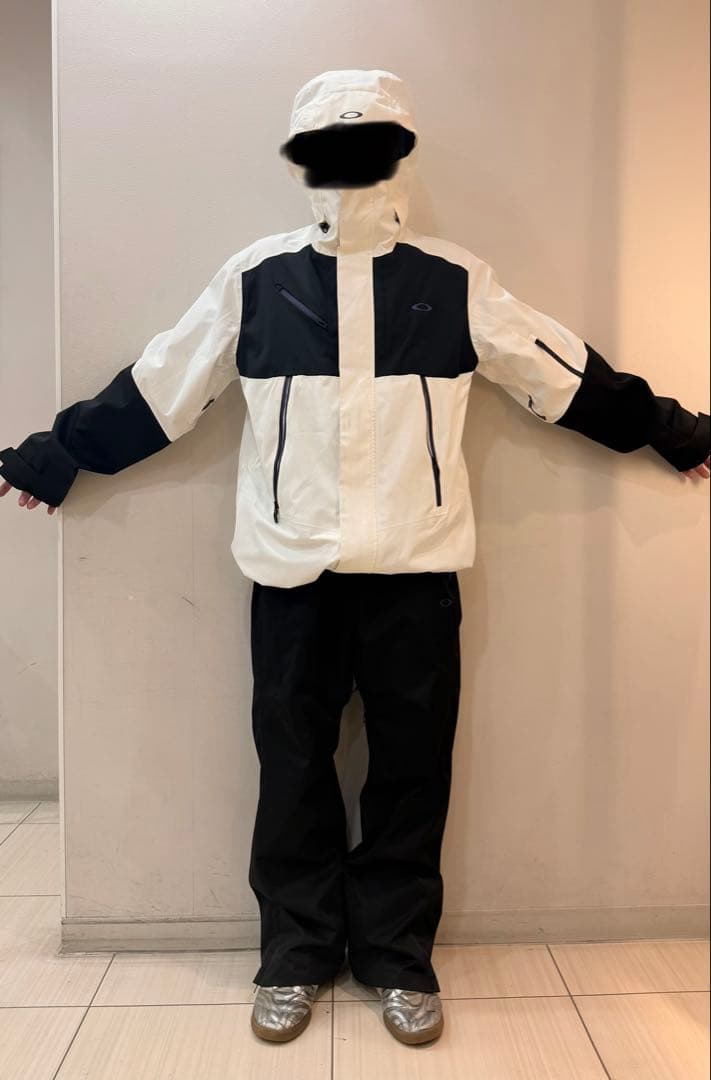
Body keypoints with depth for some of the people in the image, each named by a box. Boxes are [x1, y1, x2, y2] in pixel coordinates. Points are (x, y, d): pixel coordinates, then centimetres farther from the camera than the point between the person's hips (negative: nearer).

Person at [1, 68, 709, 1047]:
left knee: (412, 766, 8)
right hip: (292, 569, 0)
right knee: (293, 764, 9)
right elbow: (156, 387, 11)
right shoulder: (255, 277, 5)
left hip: (416, 569, 0)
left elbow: (569, 375, 11)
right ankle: (295, 954, 29)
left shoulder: (455, 281, 5)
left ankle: (399, 956, 28)